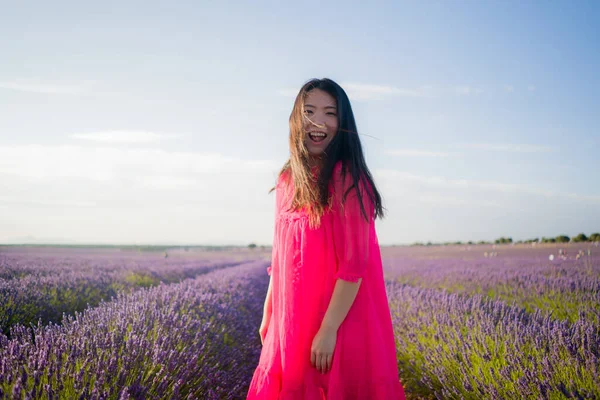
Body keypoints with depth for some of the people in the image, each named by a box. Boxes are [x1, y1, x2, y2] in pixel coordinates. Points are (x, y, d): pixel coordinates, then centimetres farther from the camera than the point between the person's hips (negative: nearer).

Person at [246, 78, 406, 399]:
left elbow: (354, 262, -17)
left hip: (340, 321, -6)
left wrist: (328, 329, -20)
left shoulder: (348, 179, -13)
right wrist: (268, 314, 13)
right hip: (291, 321, 6)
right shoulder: (287, 179, 6)